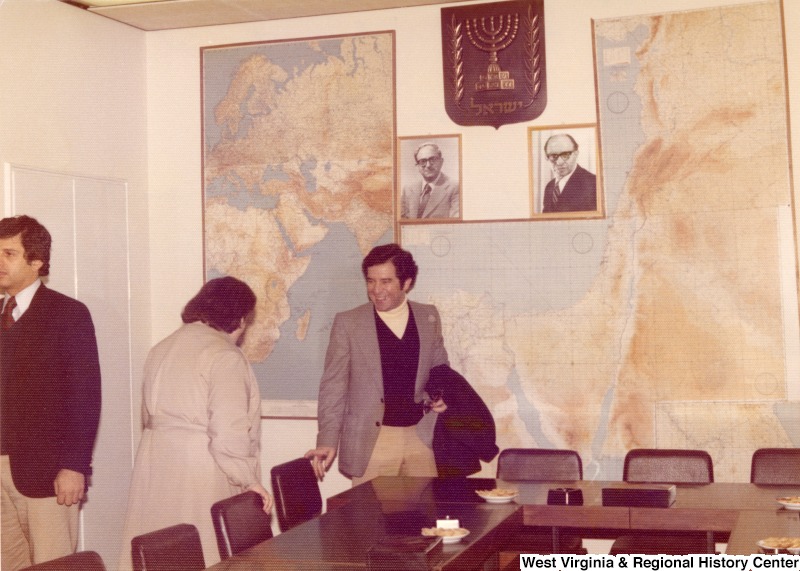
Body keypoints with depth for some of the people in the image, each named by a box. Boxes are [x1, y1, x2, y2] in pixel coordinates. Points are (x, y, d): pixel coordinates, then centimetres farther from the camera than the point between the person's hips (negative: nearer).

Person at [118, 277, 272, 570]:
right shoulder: (224, 355, -12)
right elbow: (228, 433, -18)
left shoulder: (162, 348, 13)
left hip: (156, 468, 8)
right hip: (201, 473, -7)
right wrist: (249, 480, -10)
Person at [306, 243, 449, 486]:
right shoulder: (348, 322, -1)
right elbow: (333, 386, -1)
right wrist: (327, 441, -9)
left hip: (420, 438, 3)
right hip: (371, 442, -2)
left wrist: (441, 396, 0)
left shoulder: (428, 317, 8)